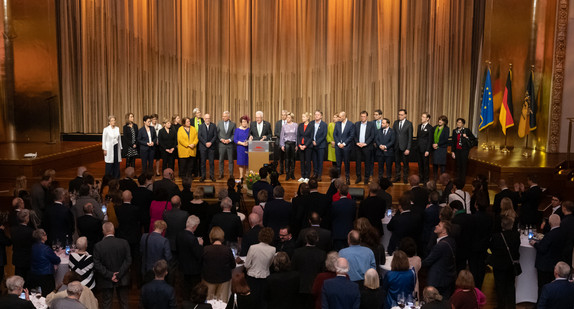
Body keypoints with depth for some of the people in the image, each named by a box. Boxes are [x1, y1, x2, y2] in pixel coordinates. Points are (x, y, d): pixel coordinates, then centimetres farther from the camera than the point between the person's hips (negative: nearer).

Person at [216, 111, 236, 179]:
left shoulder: (233, 124, 0)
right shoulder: (219, 123, 3)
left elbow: (234, 134, 1)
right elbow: (217, 133, 5)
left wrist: (229, 140, -12)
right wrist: (221, 139, -9)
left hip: (230, 144, -1)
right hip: (221, 144, 1)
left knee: (230, 160, 2)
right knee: (221, 160, 5)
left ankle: (231, 174, 10)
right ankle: (221, 174, 14)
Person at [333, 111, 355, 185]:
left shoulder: (351, 125, -4)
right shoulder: (337, 124, 8)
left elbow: (352, 136, -7)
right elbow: (334, 134, 6)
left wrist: (344, 144, -12)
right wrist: (338, 143, -6)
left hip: (346, 146, -3)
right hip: (338, 146, 3)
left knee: (346, 162, 4)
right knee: (338, 163, 3)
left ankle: (347, 178, 14)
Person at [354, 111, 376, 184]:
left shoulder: (371, 124, 1)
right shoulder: (356, 124, 9)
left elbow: (372, 136, -4)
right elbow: (354, 135, 8)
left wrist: (365, 143, -12)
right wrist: (357, 142, -7)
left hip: (367, 146, -2)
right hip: (358, 146, 3)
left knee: (367, 162, 2)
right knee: (357, 162, 4)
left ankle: (367, 177, 13)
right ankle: (358, 177, 15)